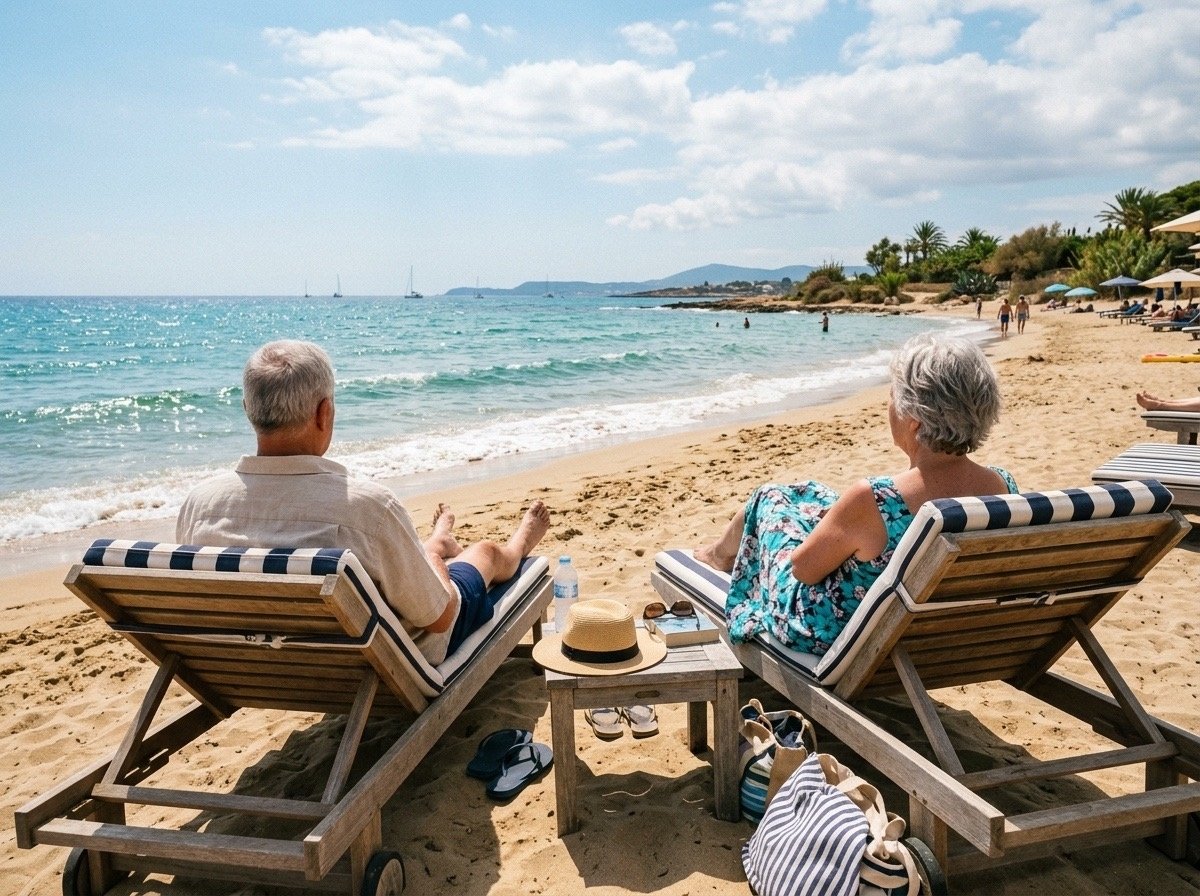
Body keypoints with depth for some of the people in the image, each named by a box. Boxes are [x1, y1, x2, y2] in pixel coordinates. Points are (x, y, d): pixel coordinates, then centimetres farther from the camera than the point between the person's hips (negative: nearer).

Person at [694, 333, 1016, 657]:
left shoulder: (874, 501, -39)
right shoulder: (1003, 487, -20)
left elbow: (803, 567, -21)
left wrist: (833, 520, 0)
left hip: (836, 635, -6)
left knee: (768, 498, 18)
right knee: (811, 493, 26)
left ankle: (721, 553, 54)